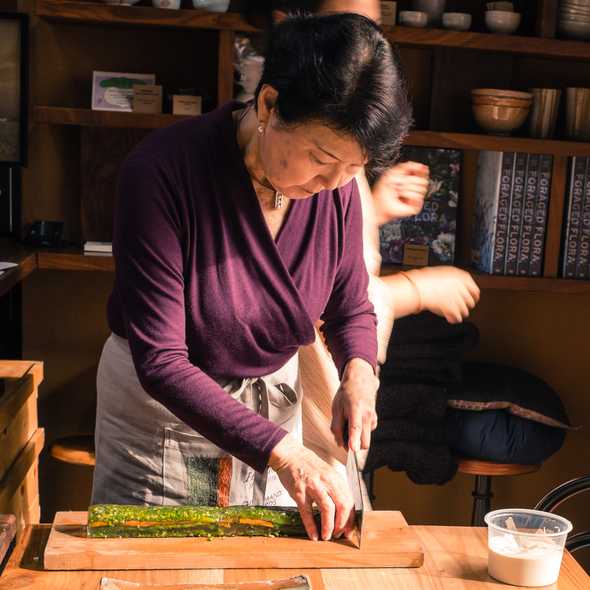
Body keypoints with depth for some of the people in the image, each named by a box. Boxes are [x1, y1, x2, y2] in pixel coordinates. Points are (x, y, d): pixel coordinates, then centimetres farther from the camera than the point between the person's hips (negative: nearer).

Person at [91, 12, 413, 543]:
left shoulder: (336, 185, -15)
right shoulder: (162, 171, -29)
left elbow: (351, 309, 1)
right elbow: (160, 360, -30)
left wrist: (358, 373, -21)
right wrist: (281, 451, -35)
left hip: (273, 402, 4)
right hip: (159, 405, -3)